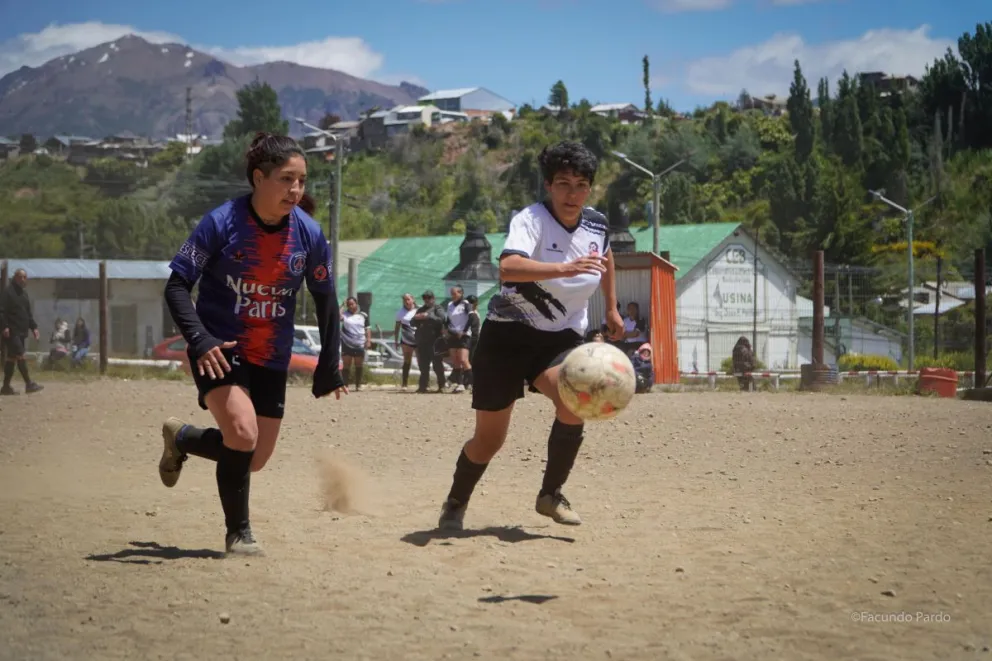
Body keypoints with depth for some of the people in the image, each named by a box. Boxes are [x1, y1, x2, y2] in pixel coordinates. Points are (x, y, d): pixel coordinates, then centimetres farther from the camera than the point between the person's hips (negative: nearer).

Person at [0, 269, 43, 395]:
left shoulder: (24, 294, 18)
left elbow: (29, 313, 23)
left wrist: (34, 327, 15)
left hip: (22, 332, 8)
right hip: (12, 332, -8)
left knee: (12, 358, 9)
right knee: (21, 356, -12)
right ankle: (29, 384, -11)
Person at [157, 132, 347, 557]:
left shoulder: (309, 234, -8)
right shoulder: (221, 223, -18)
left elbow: (325, 298, 6)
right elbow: (177, 285, -14)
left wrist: (329, 365, 6)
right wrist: (200, 340, -28)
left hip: (271, 359, 5)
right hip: (219, 351, -4)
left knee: (255, 459, 8)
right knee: (242, 433, -25)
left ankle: (181, 438, 37)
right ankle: (238, 533, -3)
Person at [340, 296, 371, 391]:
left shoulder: (363, 315, 5)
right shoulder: (345, 314, 1)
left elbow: (367, 329, 8)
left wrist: (368, 340, -3)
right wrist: (343, 306, -17)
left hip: (360, 345, 1)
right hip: (347, 344, -1)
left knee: (359, 366, 6)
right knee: (346, 365, 0)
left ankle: (358, 385, 14)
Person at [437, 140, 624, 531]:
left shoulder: (597, 224, 0)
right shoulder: (531, 220, -20)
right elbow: (508, 267, -42)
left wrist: (612, 308, 25)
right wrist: (565, 268, -52)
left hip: (562, 338, 4)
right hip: (508, 333, -3)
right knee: (489, 439, 3)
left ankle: (551, 495, -9)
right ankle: (455, 505, 32)